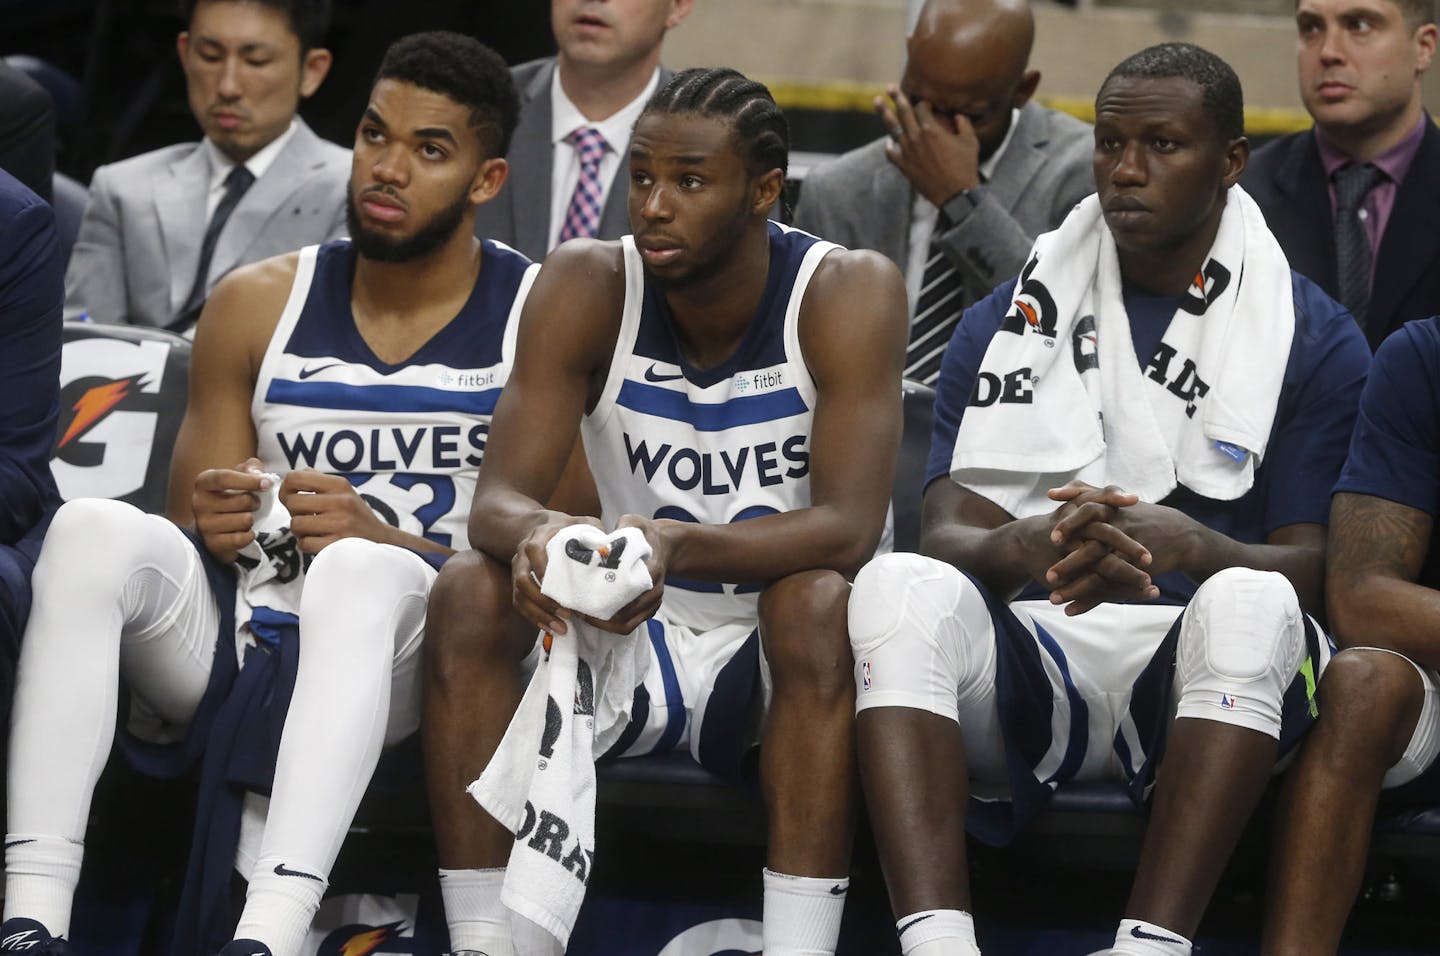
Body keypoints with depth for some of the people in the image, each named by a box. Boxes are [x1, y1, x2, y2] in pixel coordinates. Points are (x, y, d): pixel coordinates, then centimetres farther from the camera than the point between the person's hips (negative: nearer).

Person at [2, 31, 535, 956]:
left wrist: (384, 541, -19)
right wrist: (210, 524, -9)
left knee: (360, 569, -36)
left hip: (397, 664, -3)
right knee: (94, 530, -25)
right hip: (233, 633, 4)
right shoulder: (259, 304, 12)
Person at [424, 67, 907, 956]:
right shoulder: (588, 285, -7)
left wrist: (679, 545, -43)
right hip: (640, 644, 3)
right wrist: (532, 533, -40)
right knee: (469, 591, -22)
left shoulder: (848, 292, -15)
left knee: (819, 599, -35)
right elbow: (498, 498, -14)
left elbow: (848, 527, -25)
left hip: (792, 651, -3)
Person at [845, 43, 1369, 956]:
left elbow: (1312, 565, -1)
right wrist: (1018, 548, -23)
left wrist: (1185, 547, -24)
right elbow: (947, 531, 4)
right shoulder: (1010, 324, 14)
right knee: (899, 584, -29)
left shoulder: (1313, 339, 7)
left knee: (1252, 605, -36)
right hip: (1033, 656, 2)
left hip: (1205, 675, -2)